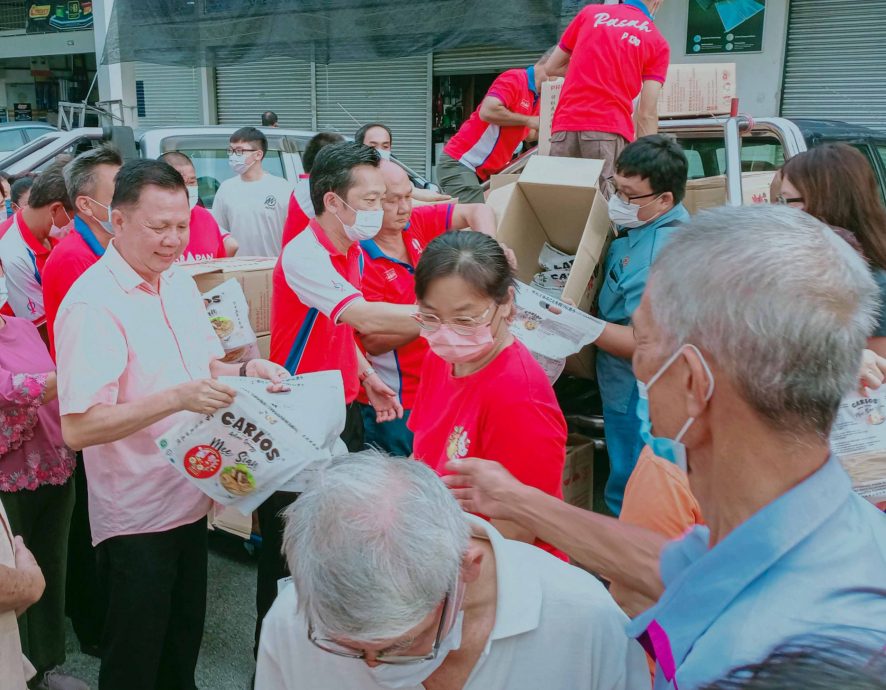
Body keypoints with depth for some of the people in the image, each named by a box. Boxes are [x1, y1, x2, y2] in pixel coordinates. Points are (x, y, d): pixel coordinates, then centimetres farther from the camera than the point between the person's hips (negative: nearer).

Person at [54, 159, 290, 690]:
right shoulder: (92, 305, -20)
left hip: (191, 500, 7)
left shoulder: (180, 283, 6)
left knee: (185, 642, 23)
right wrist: (176, 398, -36)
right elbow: (77, 428, -26)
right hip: (135, 520, -7)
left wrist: (245, 370, -5)